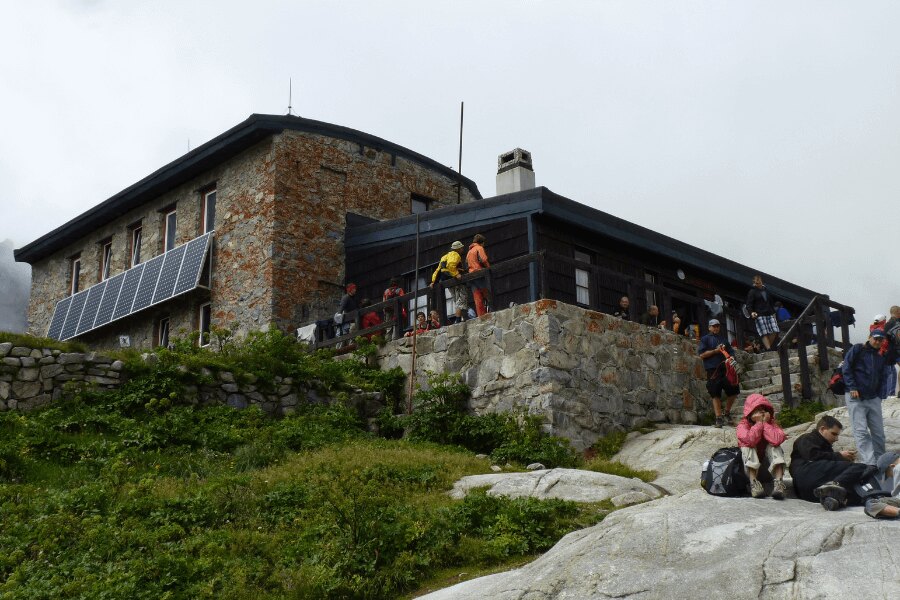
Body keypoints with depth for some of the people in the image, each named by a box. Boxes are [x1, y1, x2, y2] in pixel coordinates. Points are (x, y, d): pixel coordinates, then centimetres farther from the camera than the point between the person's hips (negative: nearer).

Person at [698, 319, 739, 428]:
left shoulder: (723, 340, 23)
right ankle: (719, 418, -1)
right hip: (713, 370, -5)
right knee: (716, 394, -5)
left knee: (733, 391, 5)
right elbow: (702, 354, -3)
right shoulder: (705, 339, 7)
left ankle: (727, 413, 23)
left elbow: (731, 352, 21)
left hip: (725, 369, 5)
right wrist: (716, 350, -10)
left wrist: (731, 358, -2)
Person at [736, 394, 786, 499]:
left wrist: (765, 423, -23)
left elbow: (777, 440, -31)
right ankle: (754, 483, -40)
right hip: (750, 465, -1)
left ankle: (778, 483, -38)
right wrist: (759, 423, -26)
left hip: (768, 465, 1)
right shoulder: (743, 425, -12)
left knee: (774, 447, -23)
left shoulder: (772, 423, -8)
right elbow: (750, 440, -35)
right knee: (747, 447, -27)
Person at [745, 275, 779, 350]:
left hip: (769, 314, 6)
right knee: (764, 333, -13)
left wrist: (773, 312, 21)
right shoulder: (752, 292, 2)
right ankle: (768, 349, -17)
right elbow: (749, 304, -4)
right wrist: (751, 312, -21)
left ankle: (768, 347, 6)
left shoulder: (766, 290, 20)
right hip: (759, 315, -6)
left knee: (774, 332, -4)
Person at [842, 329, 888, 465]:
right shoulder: (858, 349, 1)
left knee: (878, 432, 5)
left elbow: (881, 379, 23)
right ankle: (870, 464, -20)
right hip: (855, 397, -6)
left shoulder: (880, 358, 19)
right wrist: (852, 388, -15)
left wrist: (878, 395, 9)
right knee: (861, 431, -13)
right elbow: (846, 368, -6)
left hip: (873, 399, 6)